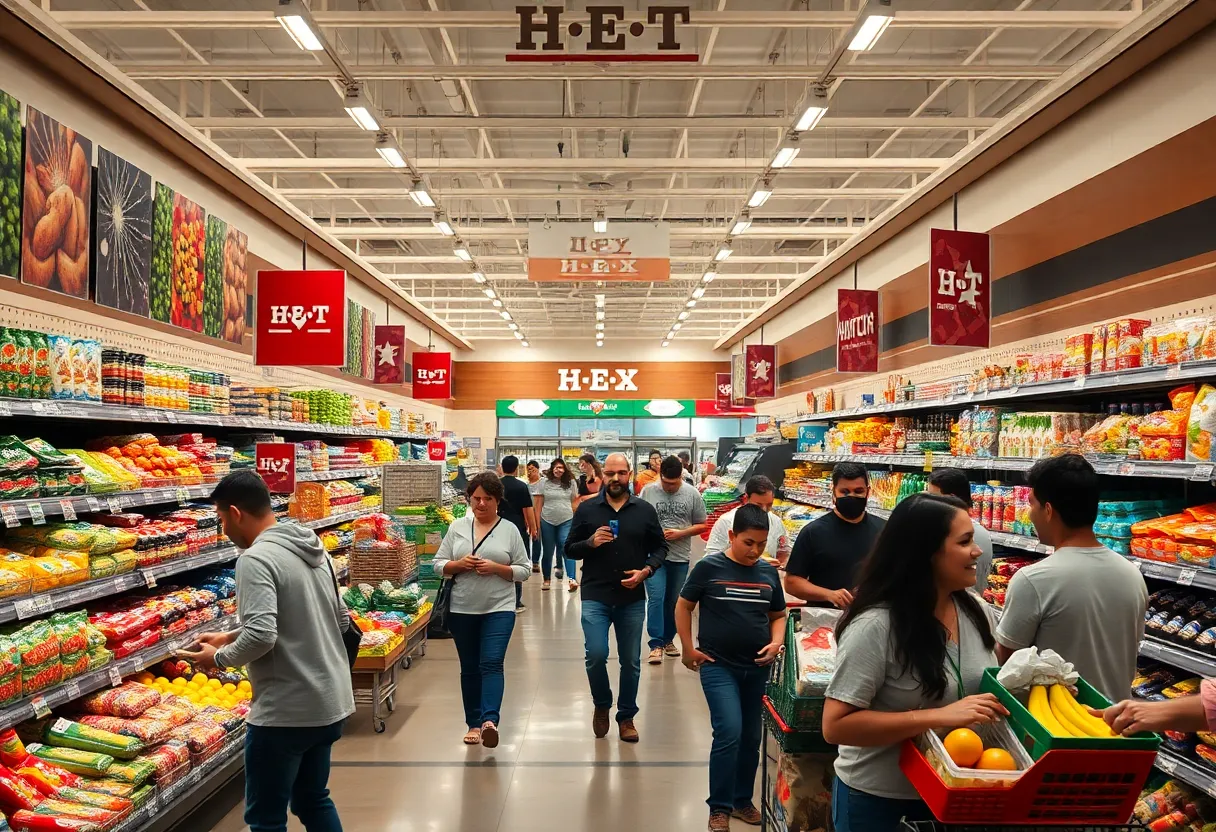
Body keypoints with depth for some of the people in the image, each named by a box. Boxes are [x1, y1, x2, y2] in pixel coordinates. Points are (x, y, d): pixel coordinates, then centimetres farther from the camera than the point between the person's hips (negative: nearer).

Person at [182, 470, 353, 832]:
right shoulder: (315, 548, 8)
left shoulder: (256, 559, -18)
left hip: (286, 710, -8)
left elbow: (261, 637, -28)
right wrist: (231, 637, 16)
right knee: (312, 801, 23)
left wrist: (219, 658, -5)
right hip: (330, 701, 8)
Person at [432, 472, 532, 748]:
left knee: (491, 663, -15)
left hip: (499, 609, -2)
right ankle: (474, 723, 22)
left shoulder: (509, 530, 0)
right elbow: (438, 564, 6)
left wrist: (496, 568, -16)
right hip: (462, 610, 3)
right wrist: (459, 564, -14)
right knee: (469, 668, 11)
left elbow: (524, 570, 0)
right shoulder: (457, 527, 5)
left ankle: (489, 720, -22)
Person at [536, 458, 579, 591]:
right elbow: (539, 503, 1)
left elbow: (574, 502, 9)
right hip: (547, 521, 0)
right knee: (548, 552, 9)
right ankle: (546, 579, 24)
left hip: (566, 521, 0)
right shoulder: (544, 481, 0)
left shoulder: (570, 482, 3)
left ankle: (571, 579, -21)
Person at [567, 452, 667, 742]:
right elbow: (569, 549, 5)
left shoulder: (645, 510, 2)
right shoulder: (586, 509, 1)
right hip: (595, 597, -1)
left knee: (631, 662, 9)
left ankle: (626, 716, 29)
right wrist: (590, 542, -15)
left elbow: (660, 547, 9)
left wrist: (646, 571, -8)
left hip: (632, 599, 1)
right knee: (596, 655, -12)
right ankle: (602, 705, 18)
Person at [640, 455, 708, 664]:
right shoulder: (648, 491, -3)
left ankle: (668, 639, 30)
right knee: (656, 598, -10)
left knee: (674, 601, 13)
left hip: (680, 557, 2)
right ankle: (656, 644, -2)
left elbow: (701, 525, 4)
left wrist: (681, 533, -12)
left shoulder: (692, 494, -1)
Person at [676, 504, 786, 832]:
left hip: (757, 668, 5)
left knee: (751, 738, 14)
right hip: (718, 665, -4)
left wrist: (776, 643, -5)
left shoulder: (769, 573, 2)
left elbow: (778, 615, 14)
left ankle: (743, 800, 33)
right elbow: (683, 607, -1)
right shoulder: (709, 567, -9)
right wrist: (688, 649, -6)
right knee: (729, 734, -13)